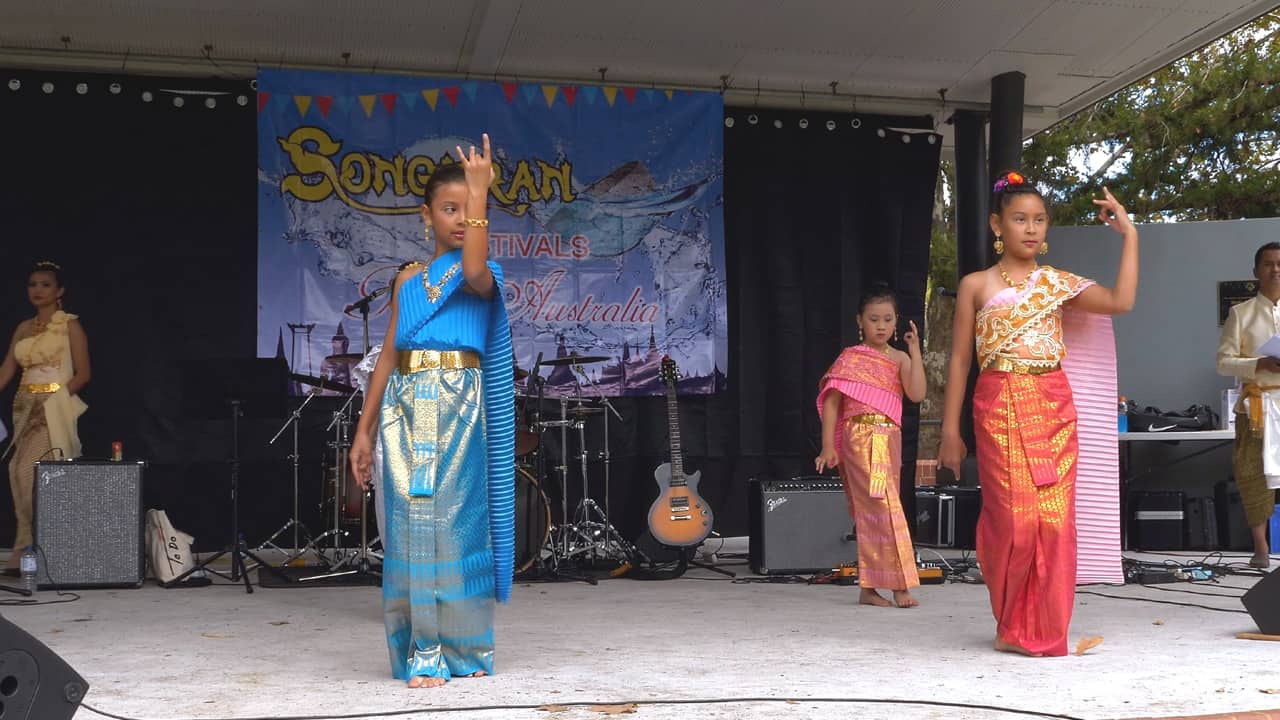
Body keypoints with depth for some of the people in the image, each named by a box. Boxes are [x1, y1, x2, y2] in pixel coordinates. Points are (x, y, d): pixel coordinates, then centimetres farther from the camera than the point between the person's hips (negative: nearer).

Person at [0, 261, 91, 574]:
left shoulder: (69, 325, -2)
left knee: (29, 472, -17)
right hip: (27, 409, 6)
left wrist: (54, 397, -15)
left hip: (55, 409, -6)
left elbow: (82, 374, -5)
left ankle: (27, 552, -9)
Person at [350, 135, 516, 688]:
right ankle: (422, 652, 7)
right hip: (405, 409, 3)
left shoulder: (483, 276, 5)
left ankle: (464, 647, 9)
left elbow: (474, 269, -23)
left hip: (458, 404, -3)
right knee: (412, 524, 0)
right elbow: (388, 358, 14)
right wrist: (364, 429, 11)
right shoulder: (408, 280, 15)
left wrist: (480, 193, -21)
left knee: (456, 519, -3)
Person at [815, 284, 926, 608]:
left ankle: (869, 588, 14)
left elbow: (917, 394, -5)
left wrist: (915, 352, -7)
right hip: (862, 438, -4)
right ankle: (899, 585, -9)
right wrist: (828, 445, -8)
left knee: (873, 512, 8)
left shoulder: (899, 358, 11)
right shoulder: (850, 358, 2)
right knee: (884, 507, -11)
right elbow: (831, 401, -1)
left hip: (890, 439, 4)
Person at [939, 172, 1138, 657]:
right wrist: (950, 430, 1)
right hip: (1001, 409, -3)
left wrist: (1129, 235, 0)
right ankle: (1012, 627, 13)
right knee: (1015, 518, -5)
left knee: (1055, 519, -1)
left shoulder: (1058, 284, 11)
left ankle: (1045, 629, 11)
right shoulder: (977, 285, 5)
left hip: (1054, 410, 3)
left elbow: (1120, 302, -3)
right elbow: (959, 359, 4)